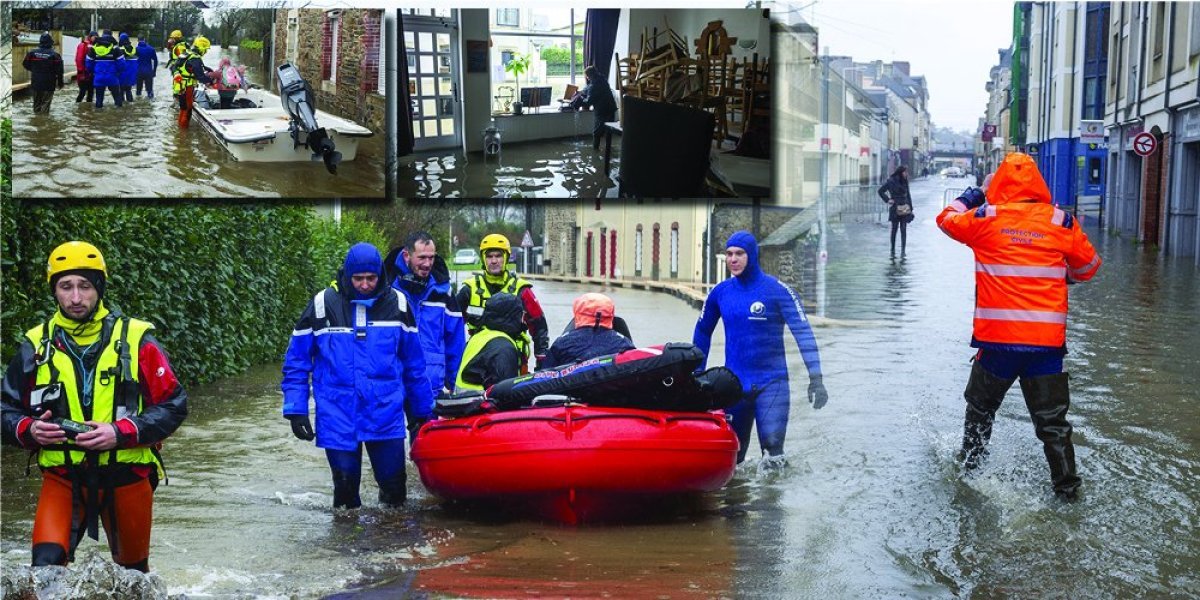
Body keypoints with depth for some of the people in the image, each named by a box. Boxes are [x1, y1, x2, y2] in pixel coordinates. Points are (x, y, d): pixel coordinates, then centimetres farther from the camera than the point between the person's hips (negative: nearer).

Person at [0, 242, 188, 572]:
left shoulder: (136, 339, -5)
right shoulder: (36, 345, 2)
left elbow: (173, 406, -6)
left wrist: (120, 433, -20)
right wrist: (30, 430, -13)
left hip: (127, 477, 0)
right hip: (62, 477, 1)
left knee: (133, 572, 18)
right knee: (46, 566, -22)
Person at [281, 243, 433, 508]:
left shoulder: (397, 304, 1)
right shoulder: (323, 305, -4)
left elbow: (414, 364, 10)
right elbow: (296, 362, 2)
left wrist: (421, 411, 13)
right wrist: (295, 410, -5)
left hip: (386, 415, 1)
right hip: (338, 417, -1)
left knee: (394, 486, 5)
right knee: (346, 490, 9)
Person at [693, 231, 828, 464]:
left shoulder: (777, 290, -8)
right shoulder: (720, 292, 5)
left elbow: (803, 332, -12)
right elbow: (702, 332, 18)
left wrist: (815, 378, -19)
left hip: (771, 382, -4)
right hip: (734, 384, 4)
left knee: (772, 445, -18)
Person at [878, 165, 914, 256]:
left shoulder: (905, 181, 8)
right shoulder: (891, 181, -6)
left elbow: (908, 195, 14)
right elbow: (881, 191, -1)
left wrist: (910, 208, 11)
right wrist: (888, 200, -9)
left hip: (905, 208, 3)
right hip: (895, 209, -3)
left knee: (903, 229, -3)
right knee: (894, 229, 5)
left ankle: (903, 251, -6)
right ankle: (893, 250, 15)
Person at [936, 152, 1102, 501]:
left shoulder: (985, 219, -2)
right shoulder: (1062, 223, 0)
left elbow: (947, 219, 17)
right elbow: (1088, 267, 11)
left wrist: (968, 200, 36)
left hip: (997, 339, 0)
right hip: (1048, 339, 0)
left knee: (981, 406, 22)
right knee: (1052, 420, 9)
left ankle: (970, 464, 34)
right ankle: (1066, 486, 9)